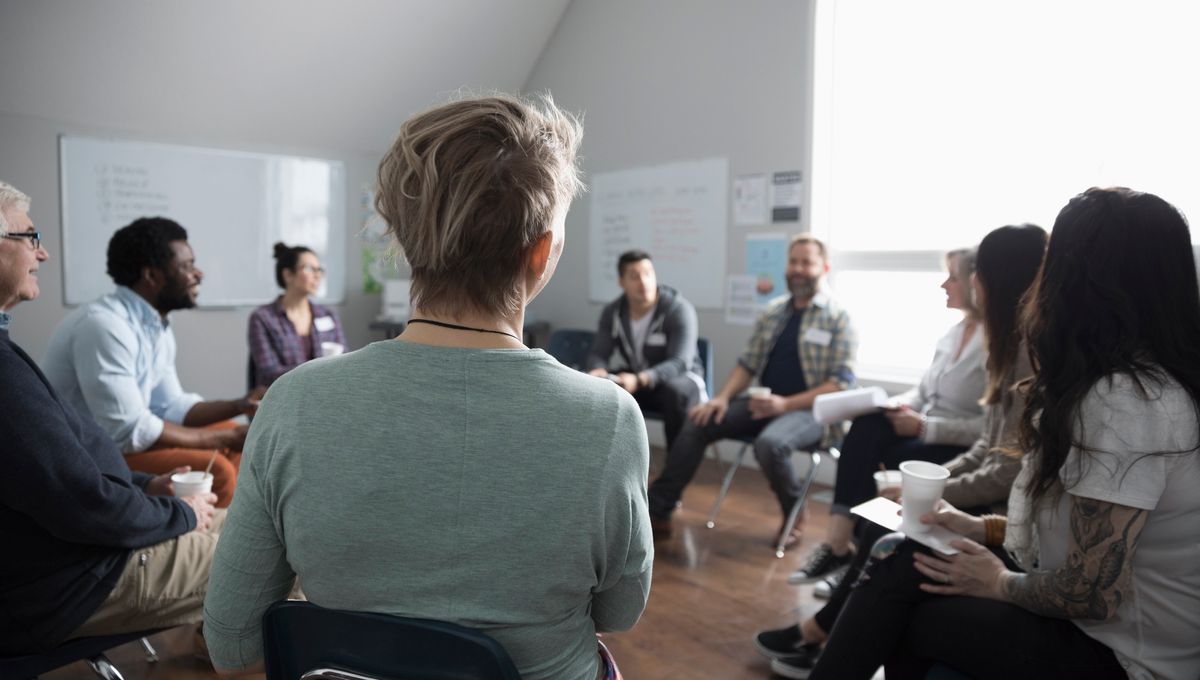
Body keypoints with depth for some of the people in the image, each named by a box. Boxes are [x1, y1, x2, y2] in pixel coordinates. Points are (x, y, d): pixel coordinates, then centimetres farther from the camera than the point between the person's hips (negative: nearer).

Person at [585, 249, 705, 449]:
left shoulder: (679, 309, -19)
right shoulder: (612, 312, -4)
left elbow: (680, 363, -27)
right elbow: (598, 354, -6)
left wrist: (639, 380, -45)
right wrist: (598, 371, -33)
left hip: (679, 377, -4)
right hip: (635, 379, 4)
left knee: (676, 391, -38)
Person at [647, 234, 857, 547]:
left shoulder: (838, 318, -5)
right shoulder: (773, 312, 12)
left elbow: (841, 383, -11)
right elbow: (748, 364, 13)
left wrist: (786, 404, -21)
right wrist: (723, 398, -6)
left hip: (810, 409, -5)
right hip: (766, 404, 6)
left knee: (769, 443, -36)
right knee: (698, 423, -12)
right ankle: (656, 512, -8)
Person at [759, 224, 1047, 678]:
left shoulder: (1033, 353, -21)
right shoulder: (1012, 346, 11)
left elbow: (1010, 472, -23)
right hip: (987, 500, 9)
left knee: (885, 546, -8)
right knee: (874, 527, 2)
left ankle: (817, 635, 13)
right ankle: (826, 638, 8)